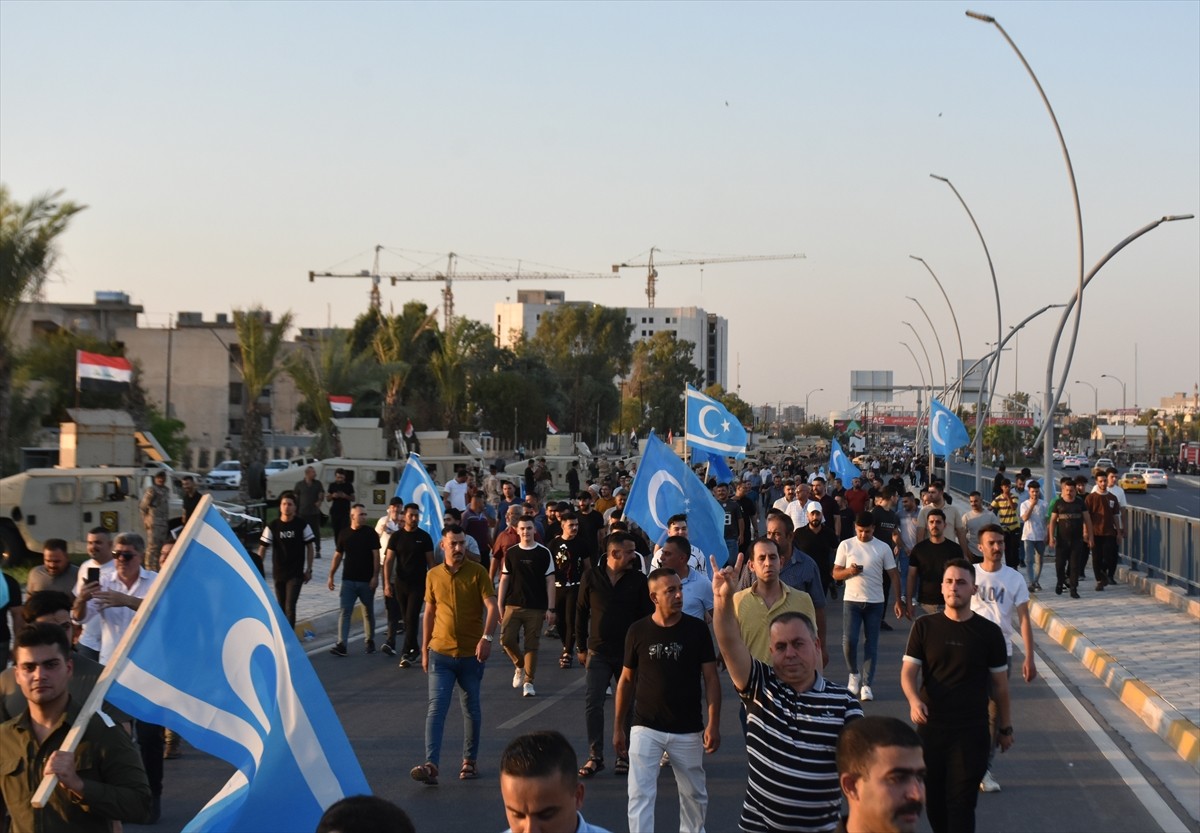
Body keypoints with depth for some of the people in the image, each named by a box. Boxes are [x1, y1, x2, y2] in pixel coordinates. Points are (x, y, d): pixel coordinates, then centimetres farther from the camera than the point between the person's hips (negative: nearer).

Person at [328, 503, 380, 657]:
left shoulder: (370, 532, -3)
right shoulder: (344, 533, 4)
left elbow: (376, 555, -6)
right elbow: (338, 555, 10)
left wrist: (375, 576, -13)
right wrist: (331, 575, 8)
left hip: (366, 580, -2)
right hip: (348, 580, 2)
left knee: (368, 612, 10)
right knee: (344, 611, -7)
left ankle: (369, 641, 25)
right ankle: (341, 644, -10)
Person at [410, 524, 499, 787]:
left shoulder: (477, 572, -5)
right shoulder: (433, 575, 4)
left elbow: (491, 607, -10)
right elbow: (429, 613, 12)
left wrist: (487, 638, -24)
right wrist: (424, 649, 11)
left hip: (471, 654, -1)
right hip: (440, 653, 1)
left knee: (471, 708, 11)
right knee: (436, 707, -9)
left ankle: (470, 761, 24)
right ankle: (431, 765, -16)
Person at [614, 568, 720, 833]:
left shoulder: (697, 629, -5)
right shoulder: (638, 631, -4)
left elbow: (711, 678, -3)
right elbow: (626, 680, 6)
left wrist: (713, 724, -12)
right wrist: (618, 727, 7)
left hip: (688, 730, 1)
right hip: (645, 728, 0)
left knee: (694, 794, 15)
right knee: (640, 795, -7)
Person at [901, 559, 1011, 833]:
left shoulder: (989, 632, -2)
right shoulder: (924, 627, -1)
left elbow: (999, 683, 6)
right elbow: (908, 671, -3)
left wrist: (1006, 727, 11)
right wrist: (914, 700, -23)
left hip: (972, 731, -2)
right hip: (930, 728, 2)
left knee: (962, 803, -4)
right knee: (934, 798, 11)